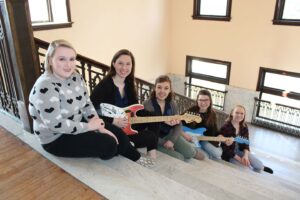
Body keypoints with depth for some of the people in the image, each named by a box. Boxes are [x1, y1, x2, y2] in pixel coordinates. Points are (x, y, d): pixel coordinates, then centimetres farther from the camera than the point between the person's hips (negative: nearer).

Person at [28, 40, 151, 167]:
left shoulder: (75, 77, -2)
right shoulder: (45, 87, -27)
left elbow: (87, 105, 2)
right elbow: (55, 124, -30)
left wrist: (100, 127, -9)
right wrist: (88, 126, -21)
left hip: (78, 124, 8)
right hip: (56, 139, -7)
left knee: (118, 135, 0)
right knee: (109, 145, -17)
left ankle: (136, 159, 24)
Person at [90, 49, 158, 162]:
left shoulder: (129, 84, 6)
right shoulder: (104, 85, -17)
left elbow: (137, 109, 8)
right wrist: (113, 121, -25)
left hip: (126, 126, 8)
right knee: (151, 137, -19)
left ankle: (151, 158, 0)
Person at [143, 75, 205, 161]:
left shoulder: (172, 104, 1)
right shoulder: (147, 104, -16)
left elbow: (178, 125, 3)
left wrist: (171, 140, -11)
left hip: (170, 134, 5)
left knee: (190, 152, -11)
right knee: (179, 158, -16)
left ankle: (193, 153, 23)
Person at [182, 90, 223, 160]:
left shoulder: (212, 114, 1)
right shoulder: (190, 111, -13)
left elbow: (214, 131, 5)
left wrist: (220, 137, -13)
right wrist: (183, 134, -23)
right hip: (189, 139, -4)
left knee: (218, 153, -11)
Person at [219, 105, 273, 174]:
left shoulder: (244, 126, -1)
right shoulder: (225, 127, -20)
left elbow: (246, 143, 2)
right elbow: (225, 148, -19)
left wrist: (246, 155, -18)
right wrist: (239, 159, -20)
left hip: (241, 150, 5)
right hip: (229, 154, -5)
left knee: (259, 166, -8)